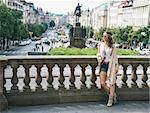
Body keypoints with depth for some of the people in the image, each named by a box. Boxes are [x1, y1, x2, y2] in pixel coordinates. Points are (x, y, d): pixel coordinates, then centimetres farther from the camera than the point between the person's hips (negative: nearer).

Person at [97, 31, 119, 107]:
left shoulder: (112, 47, 0)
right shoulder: (100, 45, 7)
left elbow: (115, 58, 4)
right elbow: (98, 54, 12)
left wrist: (116, 67, 2)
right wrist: (100, 59, -9)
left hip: (111, 65, -2)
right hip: (103, 65, 2)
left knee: (111, 82, 0)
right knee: (102, 83, -6)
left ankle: (110, 99, 10)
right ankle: (113, 95, 16)